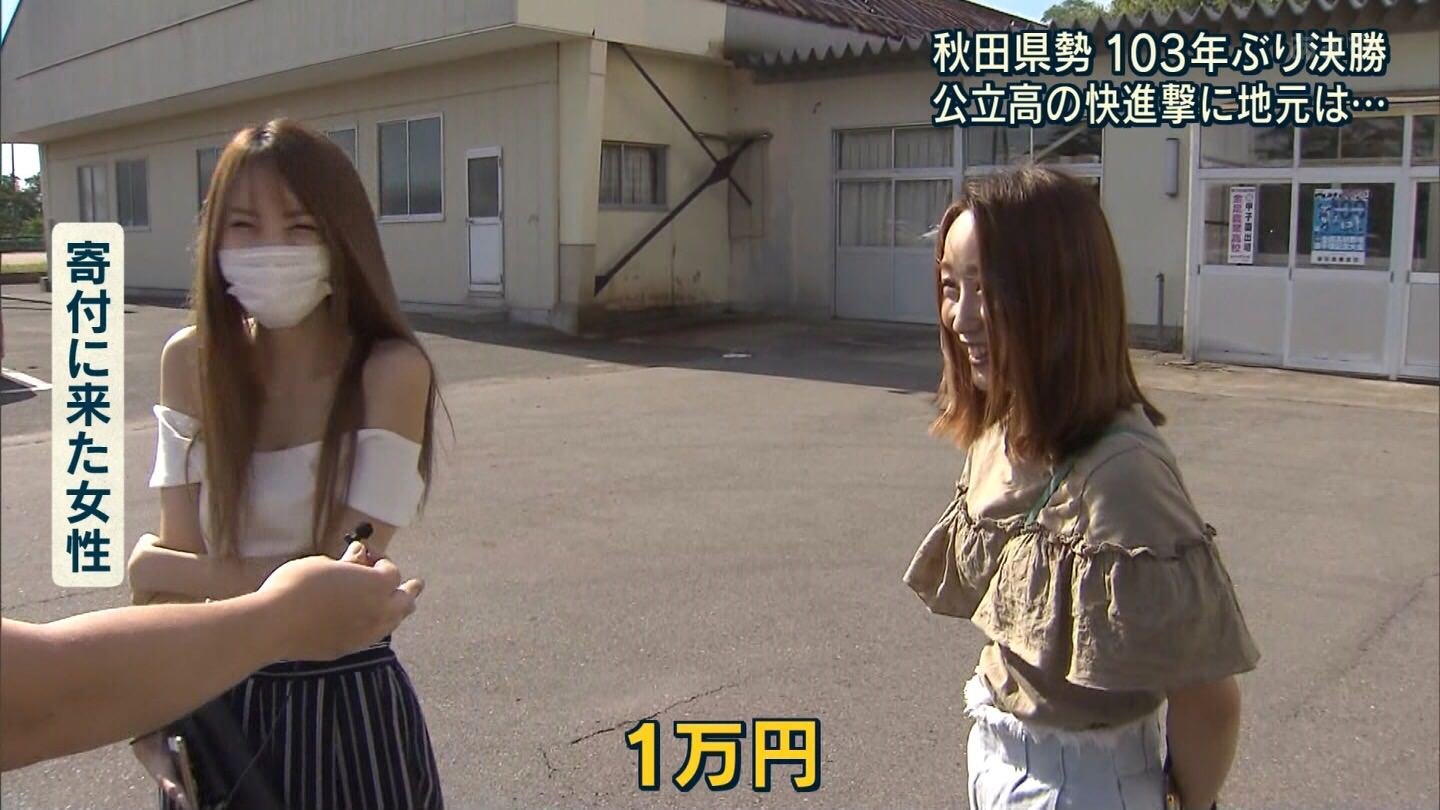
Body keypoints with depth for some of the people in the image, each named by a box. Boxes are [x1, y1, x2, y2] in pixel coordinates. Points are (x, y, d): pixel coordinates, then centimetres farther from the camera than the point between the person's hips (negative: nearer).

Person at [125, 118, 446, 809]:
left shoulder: (391, 370, -19)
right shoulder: (191, 361, -6)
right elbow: (176, 557, -3)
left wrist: (154, 567, -10)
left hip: (345, 709, -3)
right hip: (217, 701, 4)